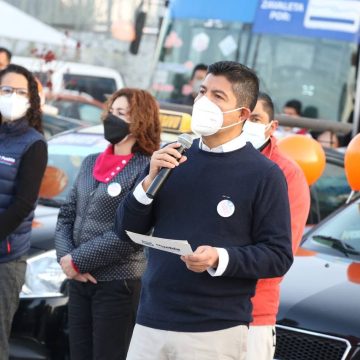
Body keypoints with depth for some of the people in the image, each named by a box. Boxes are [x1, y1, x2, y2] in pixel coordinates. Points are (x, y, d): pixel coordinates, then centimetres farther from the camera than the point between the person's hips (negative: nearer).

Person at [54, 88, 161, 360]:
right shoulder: (91, 163, 13)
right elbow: (66, 216, 13)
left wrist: (78, 261, -14)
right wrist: (65, 257, -5)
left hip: (119, 283, -7)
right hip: (79, 280, 7)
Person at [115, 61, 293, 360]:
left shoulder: (263, 174, -4)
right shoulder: (172, 157, 11)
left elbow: (279, 256, -6)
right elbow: (127, 231, 10)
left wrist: (220, 259, -21)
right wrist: (150, 181, -6)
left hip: (217, 334, -4)